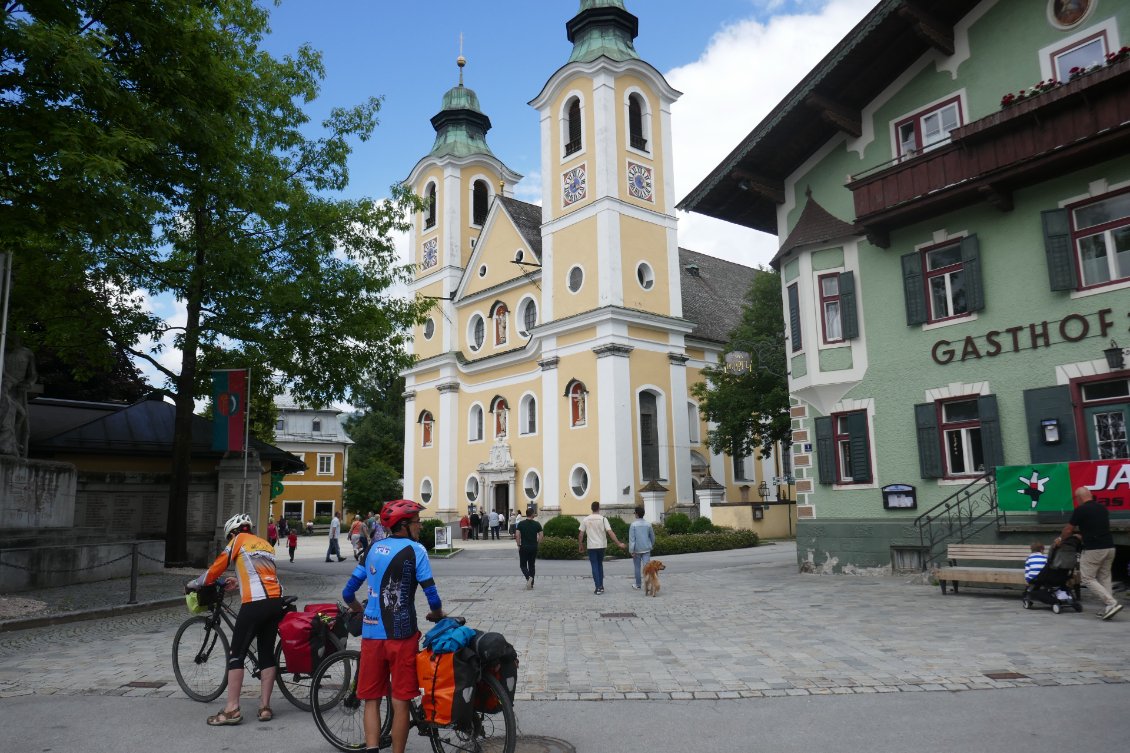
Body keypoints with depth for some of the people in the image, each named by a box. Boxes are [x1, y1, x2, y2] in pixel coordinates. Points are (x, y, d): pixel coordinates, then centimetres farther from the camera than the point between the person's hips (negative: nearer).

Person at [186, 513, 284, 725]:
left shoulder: (239, 540, 8)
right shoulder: (266, 544, 25)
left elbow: (216, 568, 7)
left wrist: (193, 584, 21)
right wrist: (238, 582, 44)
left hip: (254, 604, -6)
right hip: (276, 602, 6)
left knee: (236, 655, 3)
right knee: (267, 654, 13)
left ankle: (232, 709, 1)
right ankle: (265, 707, 14)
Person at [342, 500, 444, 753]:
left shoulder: (373, 549, 9)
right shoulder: (415, 550, -6)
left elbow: (348, 593, 12)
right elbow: (432, 595, -12)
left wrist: (359, 610, 32)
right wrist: (437, 614, 9)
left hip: (371, 633, 5)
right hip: (401, 634, -4)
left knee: (371, 698, 13)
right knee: (400, 701, 6)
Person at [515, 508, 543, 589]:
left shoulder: (521, 524, -3)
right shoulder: (537, 524, -1)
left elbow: (518, 535, -8)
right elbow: (541, 535, -3)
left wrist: (518, 545, 3)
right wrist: (537, 544, 11)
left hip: (524, 547, -2)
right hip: (533, 547, 2)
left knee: (523, 565, 8)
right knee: (531, 566, 14)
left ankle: (528, 577, -20)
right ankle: (531, 584, 12)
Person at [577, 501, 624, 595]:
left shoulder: (586, 520, -3)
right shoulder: (603, 519, -6)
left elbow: (581, 534, -1)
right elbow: (610, 532, -12)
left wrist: (580, 546, 11)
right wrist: (618, 543, -8)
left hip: (591, 546, -1)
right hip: (602, 546, 1)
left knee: (595, 566, 4)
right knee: (600, 565, 18)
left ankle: (598, 587, -2)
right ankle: (601, 586, 20)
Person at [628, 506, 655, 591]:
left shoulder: (633, 524, -10)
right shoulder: (648, 524, 1)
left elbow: (631, 538, -13)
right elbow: (652, 537, 11)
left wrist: (631, 550, -12)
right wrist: (651, 545, 28)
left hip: (637, 550, -2)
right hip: (646, 549, 2)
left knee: (637, 567, 11)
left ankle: (638, 585, 22)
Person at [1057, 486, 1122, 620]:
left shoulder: (1081, 510, -8)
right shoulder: (1102, 508, 13)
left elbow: (1068, 530, 2)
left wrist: (1060, 539, 21)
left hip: (1093, 550, -7)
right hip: (1109, 547, 7)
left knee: (1088, 579, 0)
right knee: (1104, 578, 15)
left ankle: (1112, 603, -12)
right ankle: (1108, 608, 12)